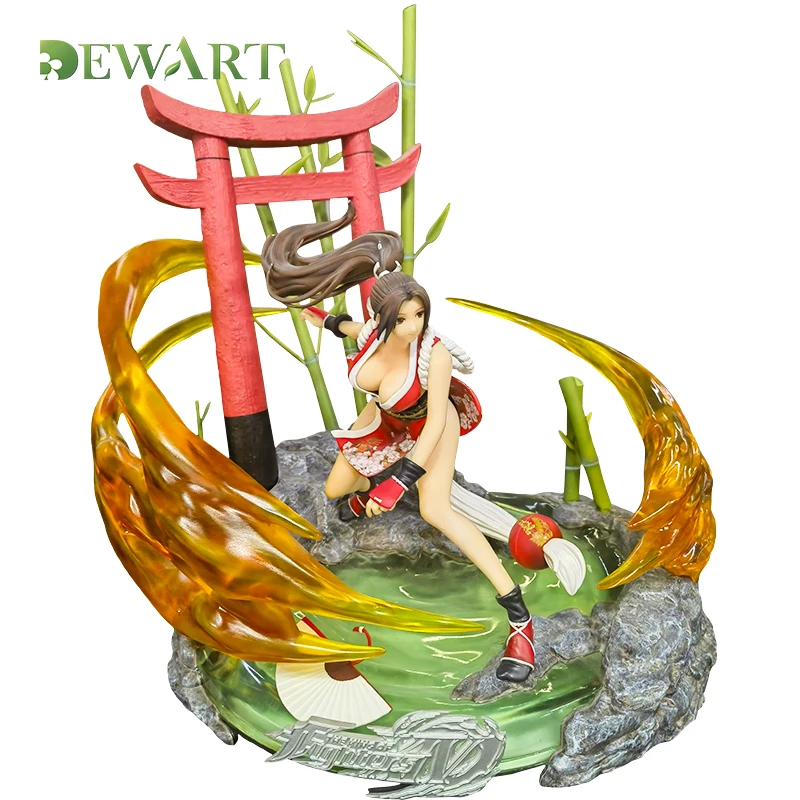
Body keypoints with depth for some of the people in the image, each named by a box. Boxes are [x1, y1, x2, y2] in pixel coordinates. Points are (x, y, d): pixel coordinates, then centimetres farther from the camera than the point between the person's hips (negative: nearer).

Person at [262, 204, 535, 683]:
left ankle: (519, 615, -20)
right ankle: (368, 491, 56)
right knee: (336, 490, 13)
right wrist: (328, 322, 14)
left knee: (435, 511, -27)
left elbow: (434, 425, -34)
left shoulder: (435, 352, -39)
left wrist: (399, 482, -39)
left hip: (430, 424, -5)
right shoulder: (375, 326, -26)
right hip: (385, 419, 6)